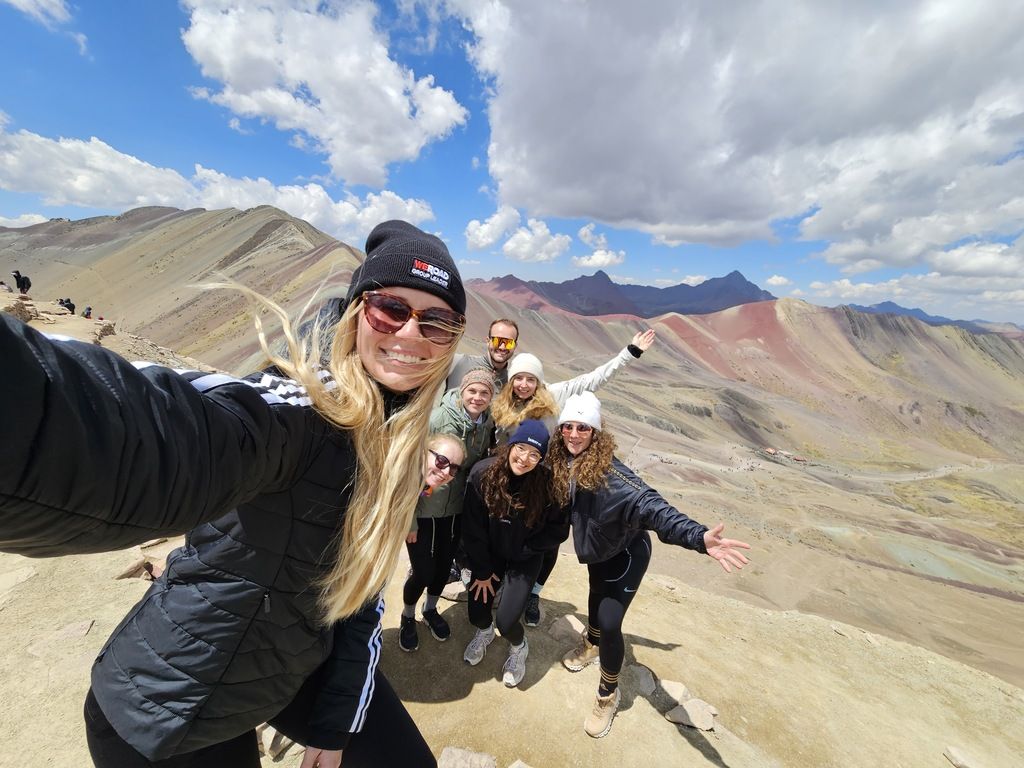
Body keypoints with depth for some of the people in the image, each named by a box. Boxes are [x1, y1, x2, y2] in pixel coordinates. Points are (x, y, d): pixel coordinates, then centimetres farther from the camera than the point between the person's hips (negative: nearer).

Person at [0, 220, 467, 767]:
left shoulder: (399, 446, -7)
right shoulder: (299, 406, -30)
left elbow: (364, 576, -1)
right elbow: (156, 446, -52)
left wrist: (338, 721, 1)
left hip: (307, 670, 6)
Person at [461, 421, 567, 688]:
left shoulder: (547, 483, -28)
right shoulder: (483, 473, -25)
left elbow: (559, 530, -12)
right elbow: (472, 528, -13)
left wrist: (524, 548, -12)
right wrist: (481, 571, -5)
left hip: (524, 559, -1)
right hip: (490, 554, 2)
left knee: (506, 622, -7)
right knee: (476, 614, 3)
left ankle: (519, 648, 33)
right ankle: (485, 632, 44)